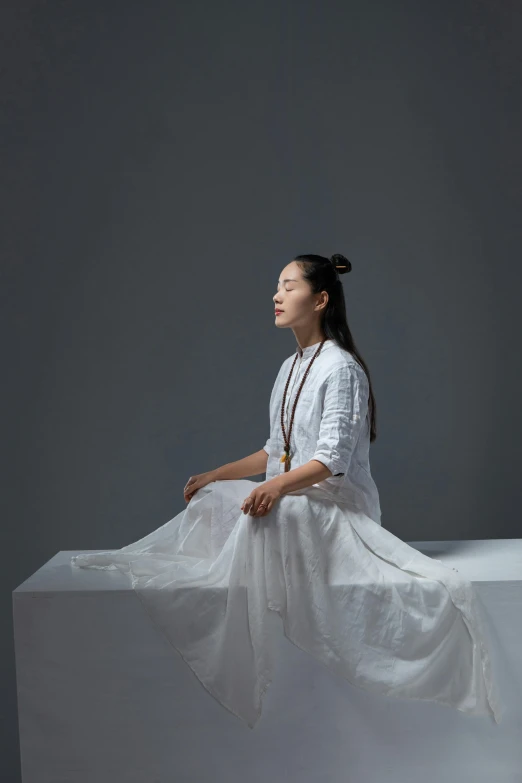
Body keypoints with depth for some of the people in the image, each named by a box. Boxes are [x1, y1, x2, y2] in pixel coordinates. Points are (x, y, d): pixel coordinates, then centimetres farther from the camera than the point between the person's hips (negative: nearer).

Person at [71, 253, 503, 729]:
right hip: (294, 498, 9)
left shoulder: (340, 368, -12)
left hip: (337, 502, -9)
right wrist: (217, 475, 12)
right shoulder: (291, 367, 16)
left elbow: (331, 459, -21)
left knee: (262, 517, -33)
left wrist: (278, 486, -37)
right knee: (213, 502, -8)